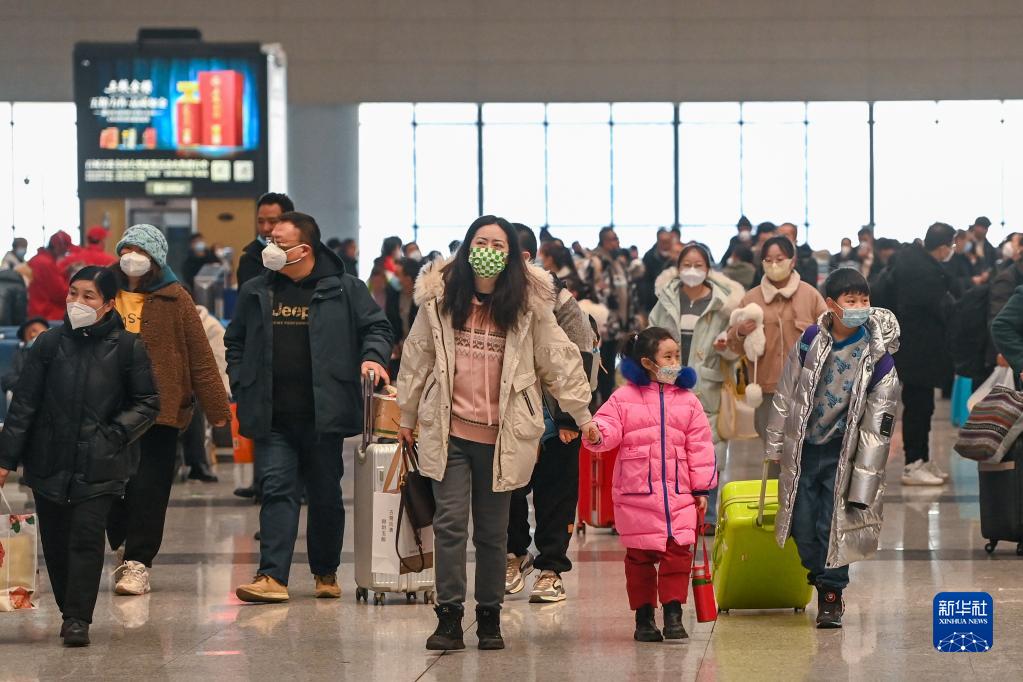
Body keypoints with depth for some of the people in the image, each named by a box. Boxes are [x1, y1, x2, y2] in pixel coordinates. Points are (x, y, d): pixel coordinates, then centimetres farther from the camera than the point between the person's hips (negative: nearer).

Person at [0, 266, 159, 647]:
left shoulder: (128, 348, -1)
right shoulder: (49, 344, 4)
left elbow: (148, 402, 6)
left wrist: (115, 434, -8)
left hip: (99, 466, -3)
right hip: (49, 462, 3)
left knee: (87, 536, -12)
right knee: (55, 542, 7)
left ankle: (77, 619, -9)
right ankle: (71, 611, 21)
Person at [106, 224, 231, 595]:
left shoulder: (174, 300, 0)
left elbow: (200, 356, 0)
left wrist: (217, 407, -3)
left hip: (159, 408, -3)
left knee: (149, 488, -5)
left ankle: (137, 563, -1)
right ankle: (125, 549, 27)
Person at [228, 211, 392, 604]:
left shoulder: (343, 290, 2)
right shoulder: (255, 293, 11)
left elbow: (376, 327, 6)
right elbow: (235, 342, 20)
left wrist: (372, 357, -14)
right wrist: (241, 388, 9)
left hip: (323, 415, -2)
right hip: (272, 417, 2)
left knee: (326, 495, 7)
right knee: (277, 490, -7)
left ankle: (326, 573, 21)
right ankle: (273, 576, -13)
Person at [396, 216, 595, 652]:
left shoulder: (529, 304, 1)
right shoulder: (439, 297, 3)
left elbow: (559, 360, 6)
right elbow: (417, 358, 12)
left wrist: (582, 414, 6)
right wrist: (407, 415, 17)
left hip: (502, 435, 0)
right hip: (448, 431, 0)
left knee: (492, 531, 7)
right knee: (450, 522, -6)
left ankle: (489, 617, 18)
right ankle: (449, 617, -3)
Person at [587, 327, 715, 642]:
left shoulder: (688, 400, 9)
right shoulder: (624, 398, 2)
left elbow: (700, 445, 9)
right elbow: (609, 427, -5)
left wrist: (701, 487, 6)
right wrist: (596, 433, -30)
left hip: (678, 493, 2)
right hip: (636, 493, -2)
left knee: (678, 552, -5)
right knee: (641, 556, 5)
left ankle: (673, 615, 3)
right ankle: (644, 617, 14)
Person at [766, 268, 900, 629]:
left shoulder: (878, 357, -11)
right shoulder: (809, 343, -3)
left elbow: (878, 424, -8)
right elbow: (786, 395, 8)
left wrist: (863, 484, -10)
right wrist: (775, 445, 10)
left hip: (844, 451, -3)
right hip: (803, 447, 3)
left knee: (832, 525, -5)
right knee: (802, 523, 3)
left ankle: (831, 592, 12)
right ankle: (820, 573, 28)